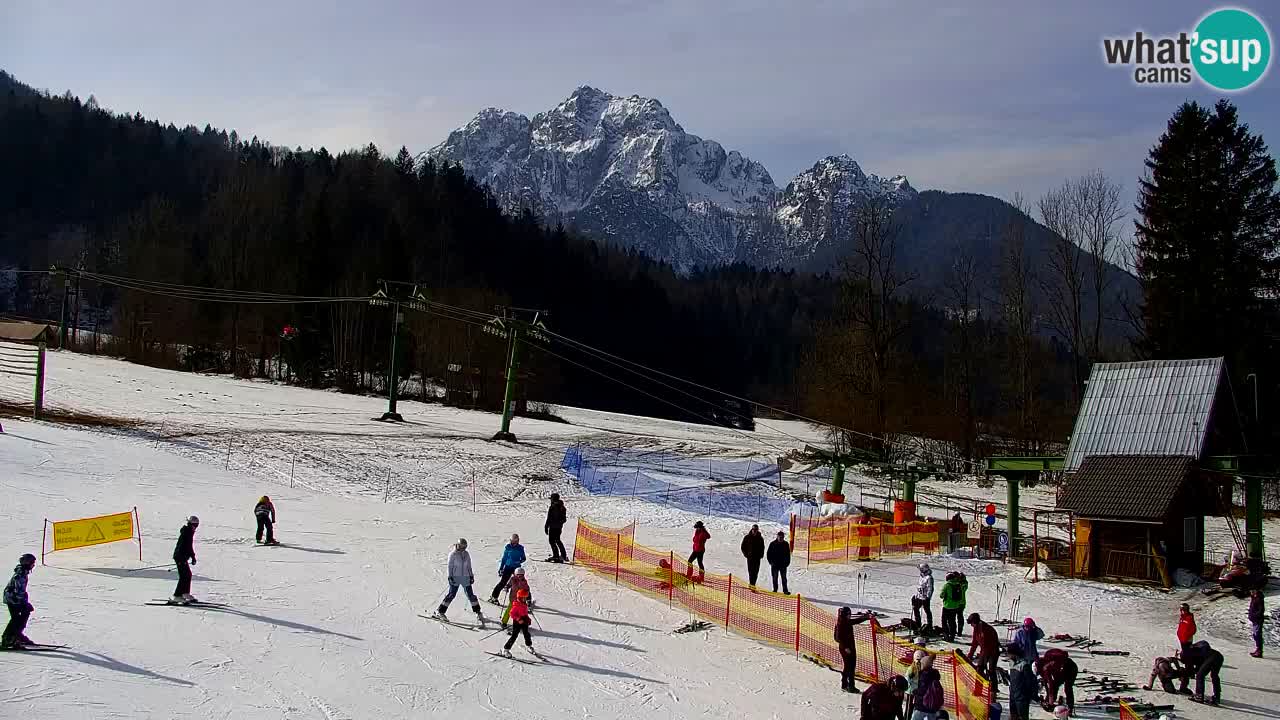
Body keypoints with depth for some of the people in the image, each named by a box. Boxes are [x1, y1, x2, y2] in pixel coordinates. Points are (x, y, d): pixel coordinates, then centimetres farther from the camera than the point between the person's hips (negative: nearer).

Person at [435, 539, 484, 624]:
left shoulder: (466, 554, 8)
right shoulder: (453, 554, -6)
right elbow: (450, 566, -6)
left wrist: (471, 576, 12)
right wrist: (450, 577, -12)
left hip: (465, 578, 4)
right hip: (455, 578, -4)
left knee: (471, 595, 3)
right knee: (451, 594, -5)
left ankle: (478, 612, 11)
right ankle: (440, 612, 4)